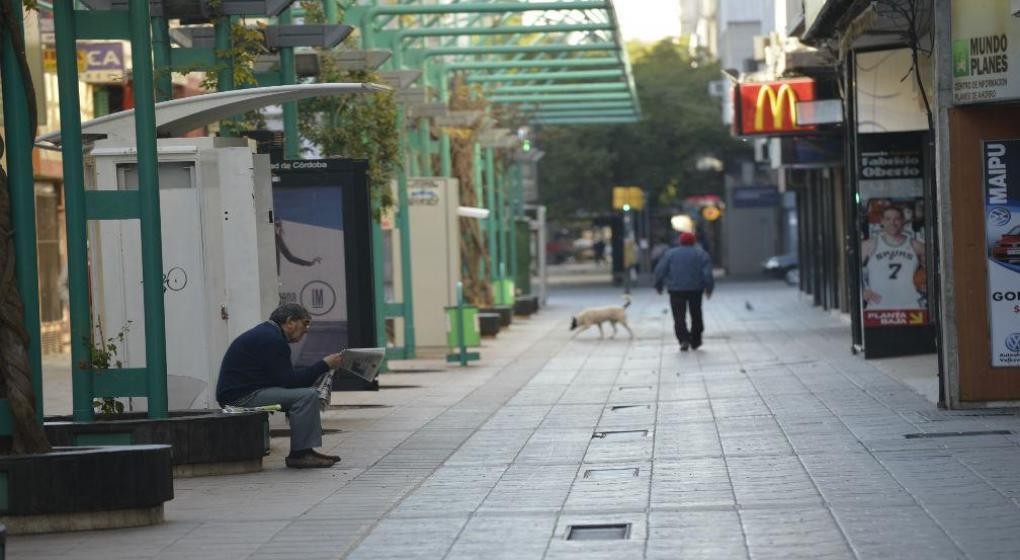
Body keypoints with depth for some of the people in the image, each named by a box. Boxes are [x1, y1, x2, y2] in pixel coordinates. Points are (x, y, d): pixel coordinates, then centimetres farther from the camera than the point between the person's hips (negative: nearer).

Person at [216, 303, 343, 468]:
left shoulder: (266, 334, 18)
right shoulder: (271, 339, -16)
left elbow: (285, 379, 19)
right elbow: (288, 381, -19)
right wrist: (324, 365, -13)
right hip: (241, 397, -11)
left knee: (308, 393, 15)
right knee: (306, 396, -20)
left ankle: (307, 450, 10)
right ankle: (299, 454, -14)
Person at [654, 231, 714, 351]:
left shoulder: (670, 253, 4)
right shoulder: (701, 254, 3)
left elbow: (660, 270, 1)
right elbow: (707, 273, -6)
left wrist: (659, 286, 12)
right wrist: (709, 288, 1)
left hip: (676, 290, -1)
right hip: (695, 290, 1)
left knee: (679, 317, -2)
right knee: (696, 315, 16)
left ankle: (684, 339, -21)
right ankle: (695, 341, 20)